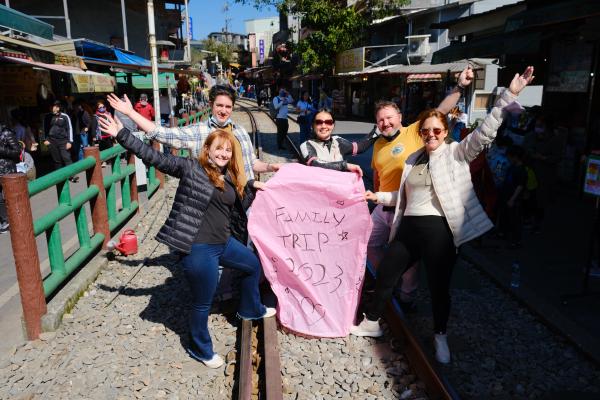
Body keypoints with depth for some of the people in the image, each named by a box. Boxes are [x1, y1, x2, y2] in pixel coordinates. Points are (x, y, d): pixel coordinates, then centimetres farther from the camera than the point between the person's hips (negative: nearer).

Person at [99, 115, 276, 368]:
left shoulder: (229, 178, 9)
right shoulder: (191, 168, -10)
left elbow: (238, 208, 20)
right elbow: (155, 158, -16)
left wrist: (251, 187, 11)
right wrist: (122, 135, -20)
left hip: (224, 243, 8)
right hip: (199, 249, -8)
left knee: (253, 265, 25)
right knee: (203, 303, 6)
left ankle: (250, 310, 50)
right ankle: (200, 349, 32)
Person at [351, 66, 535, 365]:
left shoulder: (456, 153, -1)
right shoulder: (413, 159, 15)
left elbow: (485, 133, -14)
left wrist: (509, 94, -21)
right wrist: (378, 197, 15)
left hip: (439, 231, -5)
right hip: (408, 228, 5)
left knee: (439, 287, 7)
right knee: (384, 274, 12)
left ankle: (440, 337, 32)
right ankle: (371, 323, 34)